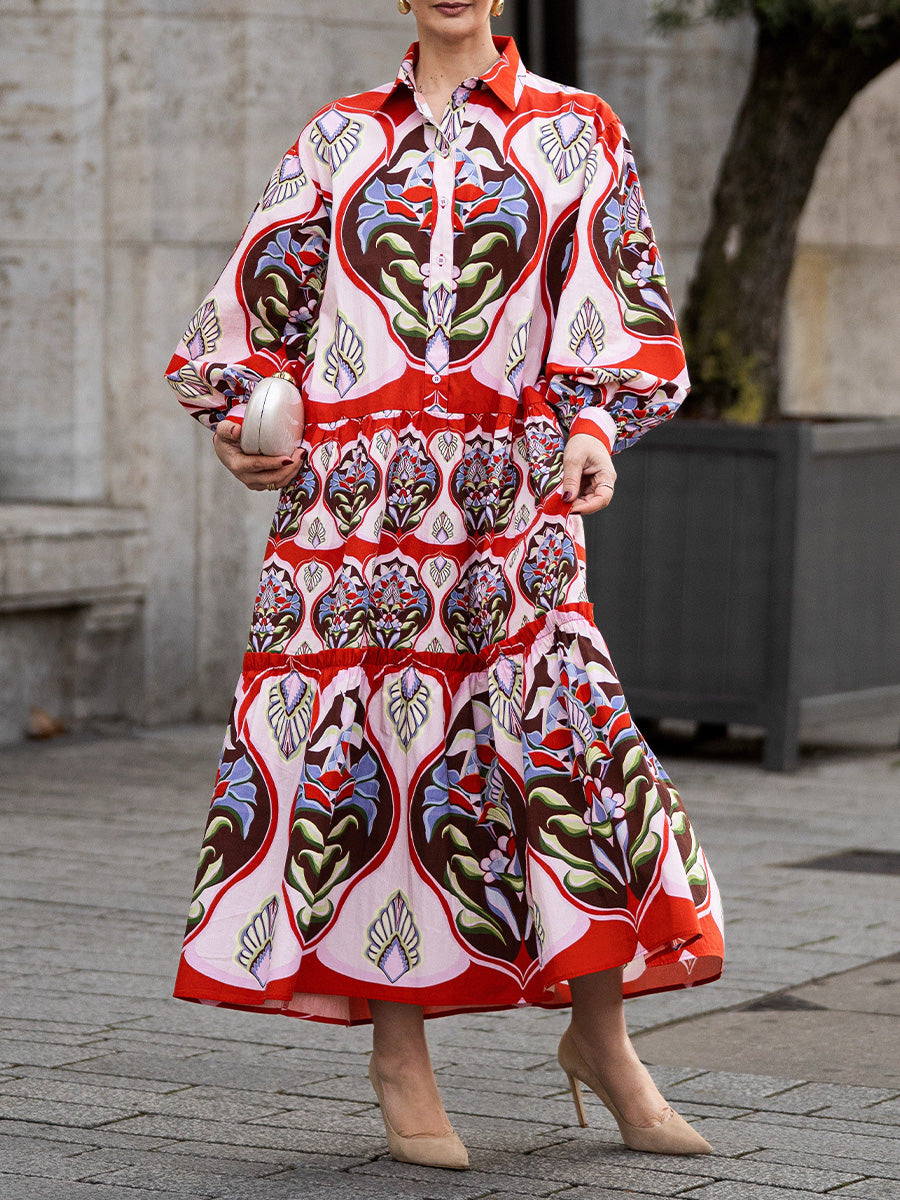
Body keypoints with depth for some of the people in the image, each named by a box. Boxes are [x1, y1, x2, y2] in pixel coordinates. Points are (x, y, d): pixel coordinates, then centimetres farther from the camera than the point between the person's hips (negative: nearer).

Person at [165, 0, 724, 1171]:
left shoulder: (578, 135, 11)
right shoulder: (338, 141, 15)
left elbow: (614, 314, 6)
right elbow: (263, 296, 16)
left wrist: (595, 428, -11)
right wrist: (239, 416, 0)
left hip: (509, 496, -1)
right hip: (351, 491, 1)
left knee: (563, 734, -10)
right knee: (363, 751, -1)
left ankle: (600, 1034, 7)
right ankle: (399, 1055, 10)